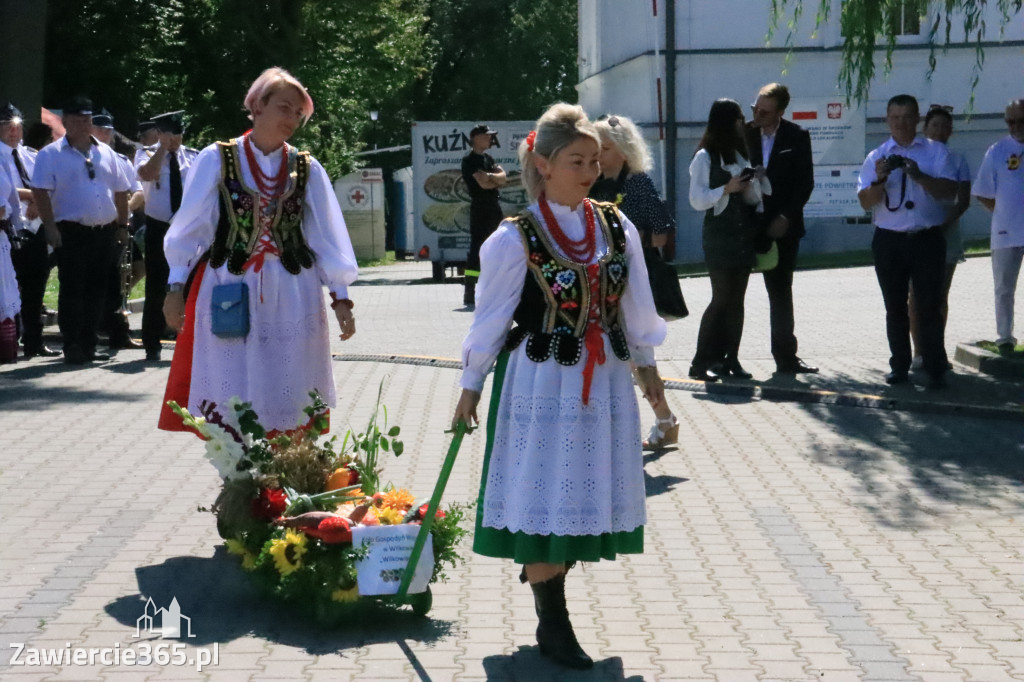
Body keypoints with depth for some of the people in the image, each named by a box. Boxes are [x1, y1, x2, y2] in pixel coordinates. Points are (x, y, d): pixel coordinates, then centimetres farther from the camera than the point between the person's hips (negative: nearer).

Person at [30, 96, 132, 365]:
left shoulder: (105, 153, 13)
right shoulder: (51, 154, -2)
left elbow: (121, 191, 17)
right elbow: (40, 192, -10)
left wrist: (122, 225, 13)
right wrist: (50, 227, -17)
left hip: (104, 232, 5)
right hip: (72, 232, -5)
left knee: (97, 291, 9)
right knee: (72, 290, -5)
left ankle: (88, 345, 17)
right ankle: (72, 347, -1)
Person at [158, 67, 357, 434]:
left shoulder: (307, 169, 4)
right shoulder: (216, 160, -1)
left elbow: (326, 234, 5)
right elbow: (190, 225, 2)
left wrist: (340, 296, 1)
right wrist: (176, 286, -2)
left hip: (291, 296, 2)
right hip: (227, 291, -2)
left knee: (287, 398, 3)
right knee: (230, 401, 2)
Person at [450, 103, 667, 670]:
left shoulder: (617, 228, 3)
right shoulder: (515, 238, -10)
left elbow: (635, 305, 12)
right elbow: (491, 315, -4)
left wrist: (645, 364, 17)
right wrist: (471, 386, 0)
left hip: (603, 380, 5)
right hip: (541, 382, -4)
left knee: (587, 492, 8)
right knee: (545, 497, 0)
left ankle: (547, 575, 28)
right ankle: (552, 624, 11)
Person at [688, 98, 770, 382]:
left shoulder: (739, 154, 17)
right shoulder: (705, 157, -4)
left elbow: (753, 198, 17)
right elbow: (697, 199, -11)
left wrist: (757, 179, -1)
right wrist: (727, 189, -19)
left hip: (744, 236, 7)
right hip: (719, 238, -7)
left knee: (736, 300, 5)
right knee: (722, 299, -10)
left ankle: (730, 359, 9)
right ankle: (701, 362, -6)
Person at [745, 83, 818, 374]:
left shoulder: (797, 137, 0)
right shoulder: (746, 134, 1)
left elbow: (805, 182, -2)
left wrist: (785, 217, -9)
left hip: (780, 226, 0)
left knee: (781, 293, 9)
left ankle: (786, 358, 16)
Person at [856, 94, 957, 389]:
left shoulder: (936, 151, 4)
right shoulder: (876, 157, 7)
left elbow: (949, 190, -8)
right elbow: (865, 202, 1)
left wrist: (919, 176, -22)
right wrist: (880, 179, -18)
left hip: (927, 240, -2)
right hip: (889, 241, 2)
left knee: (929, 306, -3)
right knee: (895, 308, 8)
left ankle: (935, 370, 1)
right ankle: (900, 367, 17)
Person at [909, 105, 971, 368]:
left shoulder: (957, 160, 6)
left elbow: (963, 200, 0)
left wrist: (945, 224, -13)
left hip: (946, 233, 2)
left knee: (940, 295, 4)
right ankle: (919, 351, 1)